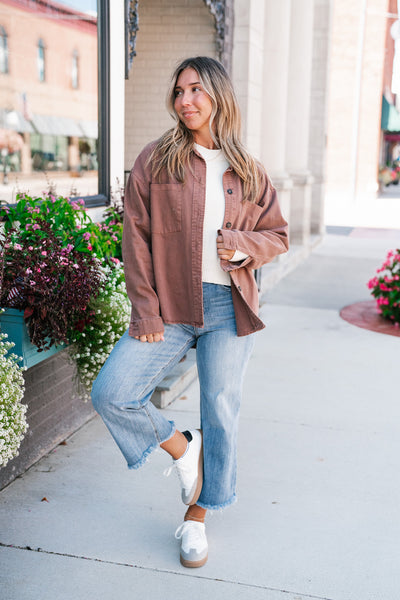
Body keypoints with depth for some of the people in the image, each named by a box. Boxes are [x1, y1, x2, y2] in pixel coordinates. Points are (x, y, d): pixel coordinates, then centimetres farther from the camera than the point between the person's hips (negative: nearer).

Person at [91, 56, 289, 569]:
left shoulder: (247, 172, 7)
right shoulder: (154, 161, 2)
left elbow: (277, 234, 14)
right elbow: (136, 238, -1)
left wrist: (246, 246, -10)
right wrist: (145, 312, -8)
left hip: (230, 308, 1)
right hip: (171, 308, -1)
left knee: (220, 412, 5)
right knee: (110, 394, -14)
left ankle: (196, 517, 28)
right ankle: (181, 448, 15)